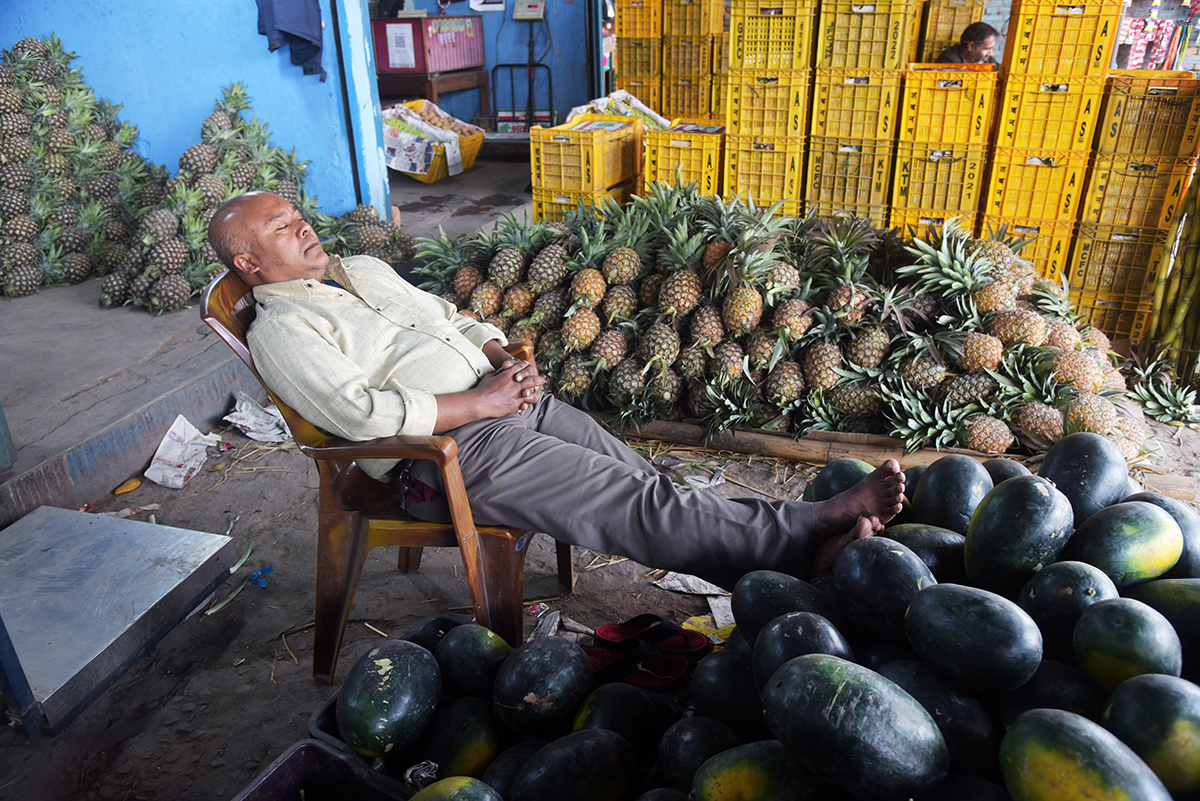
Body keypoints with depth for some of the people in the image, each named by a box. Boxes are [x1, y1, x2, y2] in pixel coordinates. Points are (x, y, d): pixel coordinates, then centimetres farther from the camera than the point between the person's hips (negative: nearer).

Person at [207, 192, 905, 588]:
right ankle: (804, 539, -16)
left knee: (642, 481, -7)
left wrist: (503, 356, 4)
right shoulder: (280, 328, -3)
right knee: (637, 505, -16)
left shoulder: (363, 268, 22)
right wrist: (478, 402, -17)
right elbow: (356, 412, -16)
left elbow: (449, 315, 25)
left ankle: (804, 538, -11)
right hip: (450, 450, -7)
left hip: (505, 397, 7)